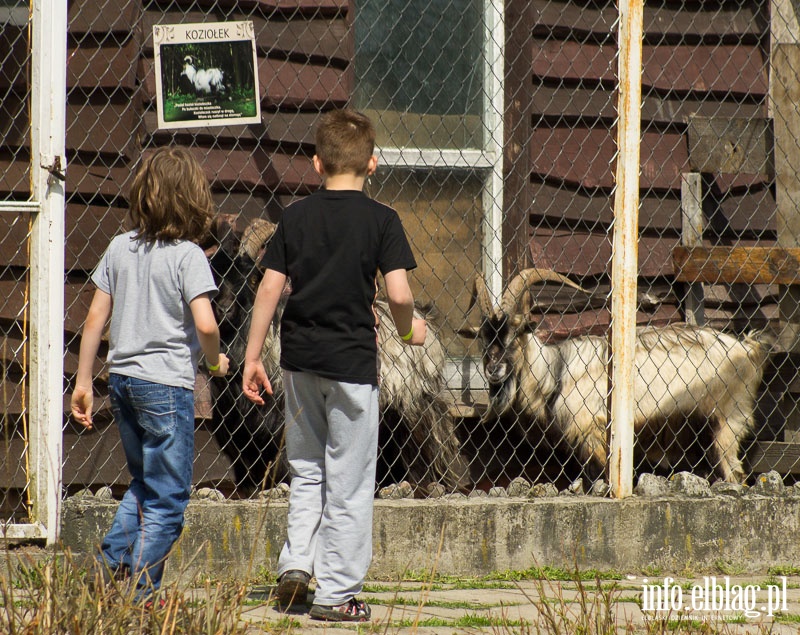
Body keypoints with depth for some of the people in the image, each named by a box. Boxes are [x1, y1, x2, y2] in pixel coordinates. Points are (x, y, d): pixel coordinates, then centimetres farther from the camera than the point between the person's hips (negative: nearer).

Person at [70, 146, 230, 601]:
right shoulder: (187, 255, -12)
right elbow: (205, 324, -21)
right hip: (167, 383, -6)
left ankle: (112, 561, 8)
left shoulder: (121, 248, 5)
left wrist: (83, 382, 12)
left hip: (122, 379, 6)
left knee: (144, 484, 23)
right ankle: (139, 594, 0)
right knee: (167, 499, 3)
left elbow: (95, 318, 6)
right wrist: (216, 361, -1)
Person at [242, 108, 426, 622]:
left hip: (300, 358, 4)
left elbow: (269, 290, 2)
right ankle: (337, 594, 5)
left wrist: (253, 357, 8)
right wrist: (409, 327, 7)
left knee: (306, 470, 20)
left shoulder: (296, 217, 4)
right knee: (348, 483, 3)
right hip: (352, 359, -4)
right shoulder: (380, 220, -6)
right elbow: (399, 293, -14)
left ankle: (297, 562, 6)